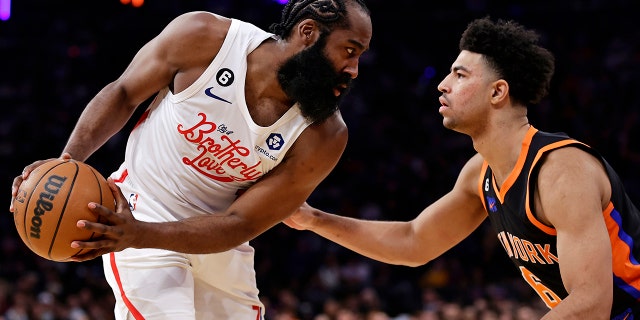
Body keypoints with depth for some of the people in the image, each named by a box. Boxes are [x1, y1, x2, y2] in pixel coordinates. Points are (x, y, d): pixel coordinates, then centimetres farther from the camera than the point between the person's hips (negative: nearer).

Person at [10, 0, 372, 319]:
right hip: (141, 212, -3)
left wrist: (140, 235, -33)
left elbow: (240, 225, -20)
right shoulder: (204, 38, -21)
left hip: (217, 243, 3)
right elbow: (124, 94, -4)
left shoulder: (324, 138, -19)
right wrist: (68, 161, -18)